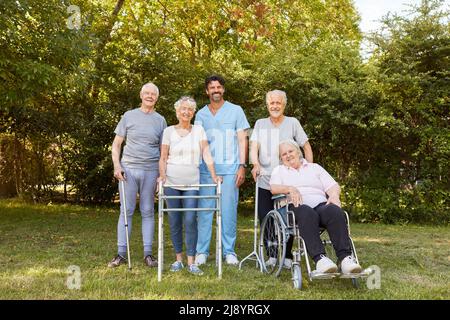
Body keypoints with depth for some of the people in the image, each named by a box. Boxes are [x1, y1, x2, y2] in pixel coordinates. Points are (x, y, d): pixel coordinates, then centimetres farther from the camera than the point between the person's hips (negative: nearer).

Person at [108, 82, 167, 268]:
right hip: (129, 169, -1)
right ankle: (121, 254, 9)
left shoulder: (160, 120, 10)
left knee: (148, 212, 6)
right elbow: (116, 144, 8)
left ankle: (148, 254, 13)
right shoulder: (129, 116, 7)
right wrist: (117, 165, -5)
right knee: (126, 211, 1)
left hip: (151, 171, 1)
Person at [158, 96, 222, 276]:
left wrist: (214, 175, -9)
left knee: (190, 220, -7)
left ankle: (191, 262, -2)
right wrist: (162, 174, -10)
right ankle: (178, 259, 16)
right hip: (171, 182, 1)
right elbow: (163, 158, 6)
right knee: (175, 221, 5)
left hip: (191, 182, 0)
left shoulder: (199, 130, 7)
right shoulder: (169, 131, 6)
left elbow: (206, 154, 0)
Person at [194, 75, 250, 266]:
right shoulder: (201, 114, 14)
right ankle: (202, 251, 8)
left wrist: (242, 166, -5)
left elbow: (242, 140, 4)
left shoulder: (235, 111, 7)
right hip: (206, 169, 2)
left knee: (229, 211, 1)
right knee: (204, 210, 0)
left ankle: (229, 251, 10)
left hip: (229, 168, -2)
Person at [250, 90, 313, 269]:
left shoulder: (292, 123, 5)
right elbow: (254, 146, -2)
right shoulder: (260, 124, 10)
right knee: (265, 219, 0)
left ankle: (287, 256, 18)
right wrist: (256, 164, -21)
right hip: (265, 181, 2)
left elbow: (307, 147, 8)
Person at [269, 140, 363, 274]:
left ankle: (345, 257, -44)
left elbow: (334, 186, 17)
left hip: (321, 204, 2)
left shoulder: (315, 167, 29)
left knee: (335, 211, -35)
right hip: (297, 206, -2)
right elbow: (274, 188, 5)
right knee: (307, 213, -40)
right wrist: (290, 189, -16)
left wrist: (334, 195, -8)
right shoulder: (279, 170, 26)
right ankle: (319, 258, -50)